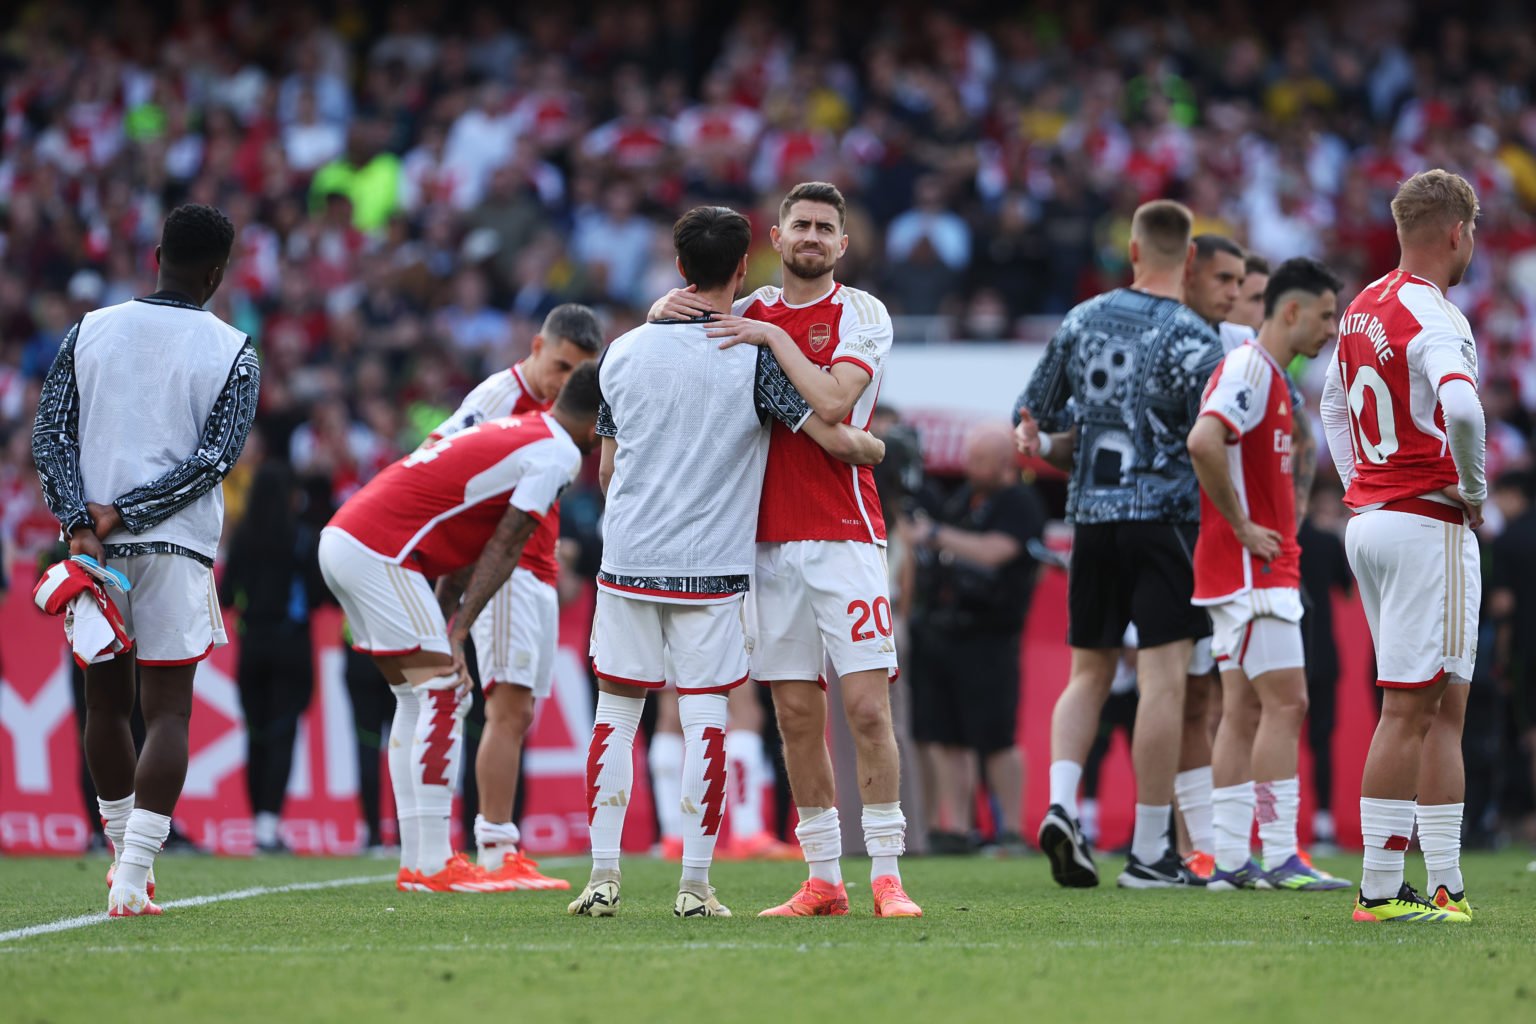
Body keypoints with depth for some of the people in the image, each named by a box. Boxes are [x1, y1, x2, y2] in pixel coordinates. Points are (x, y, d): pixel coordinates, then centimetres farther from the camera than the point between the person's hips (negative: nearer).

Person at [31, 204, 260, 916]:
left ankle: (125, 852, 30)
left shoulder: (90, 331, 7)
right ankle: (132, 879, -13)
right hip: (175, 546, -3)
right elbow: (214, 457, -9)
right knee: (167, 712, -1)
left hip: (93, 543, 3)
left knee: (106, 703, 18)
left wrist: (81, 525, -7)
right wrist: (122, 513, -10)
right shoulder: (233, 352, 0)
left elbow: (51, 434, -1)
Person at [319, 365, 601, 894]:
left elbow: (467, 550, 21)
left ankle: (417, 860, 15)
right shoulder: (557, 454, -6)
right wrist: (457, 635, -9)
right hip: (379, 550, -9)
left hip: (341, 537, 9)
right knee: (441, 695, -7)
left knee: (419, 699, 14)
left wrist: (445, 630, 18)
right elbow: (502, 550, -9)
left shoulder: (516, 431, 22)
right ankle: (432, 865, -9)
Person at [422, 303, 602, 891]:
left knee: (518, 715, 8)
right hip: (503, 571, -9)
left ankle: (499, 851, 10)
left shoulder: (550, 407, 16)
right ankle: (497, 852, -16)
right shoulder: (502, 394, -9)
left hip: (537, 573, 9)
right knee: (510, 710, -13)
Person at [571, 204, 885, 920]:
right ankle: (695, 886, 0)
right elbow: (837, 440, -8)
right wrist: (876, 447, 14)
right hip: (712, 567, -3)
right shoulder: (753, 356, -6)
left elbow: (607, 469, 13)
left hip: (628, 561, 3)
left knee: (616, 712, 9)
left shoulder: (625, 351, 4)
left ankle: (603, 878, 5)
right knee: (705, 720, 2)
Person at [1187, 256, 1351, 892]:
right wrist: (1242, 526, -21)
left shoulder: (1268, 375, 18)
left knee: (1245, 712, 8)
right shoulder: (1248, 369, -14)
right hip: (1252, 570, -10)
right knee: (1285, 702, -11)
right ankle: (1279, 858, -13)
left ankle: (1230, 859, 8)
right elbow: (1203, 442, -29)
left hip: (1259, 570, 10)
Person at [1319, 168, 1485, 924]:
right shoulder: (1433, 318, -15)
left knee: (1434, 708, 11)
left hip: (1369, 517, 9)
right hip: (1429, 524, -9)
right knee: (1412, 710, -6)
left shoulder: (1363, 309, 12)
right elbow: (1460, 407, -32)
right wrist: (1474, 491, -16)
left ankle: (1446, 887, 10)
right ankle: (1380, 889, -6)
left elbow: (1333, 404, 27)